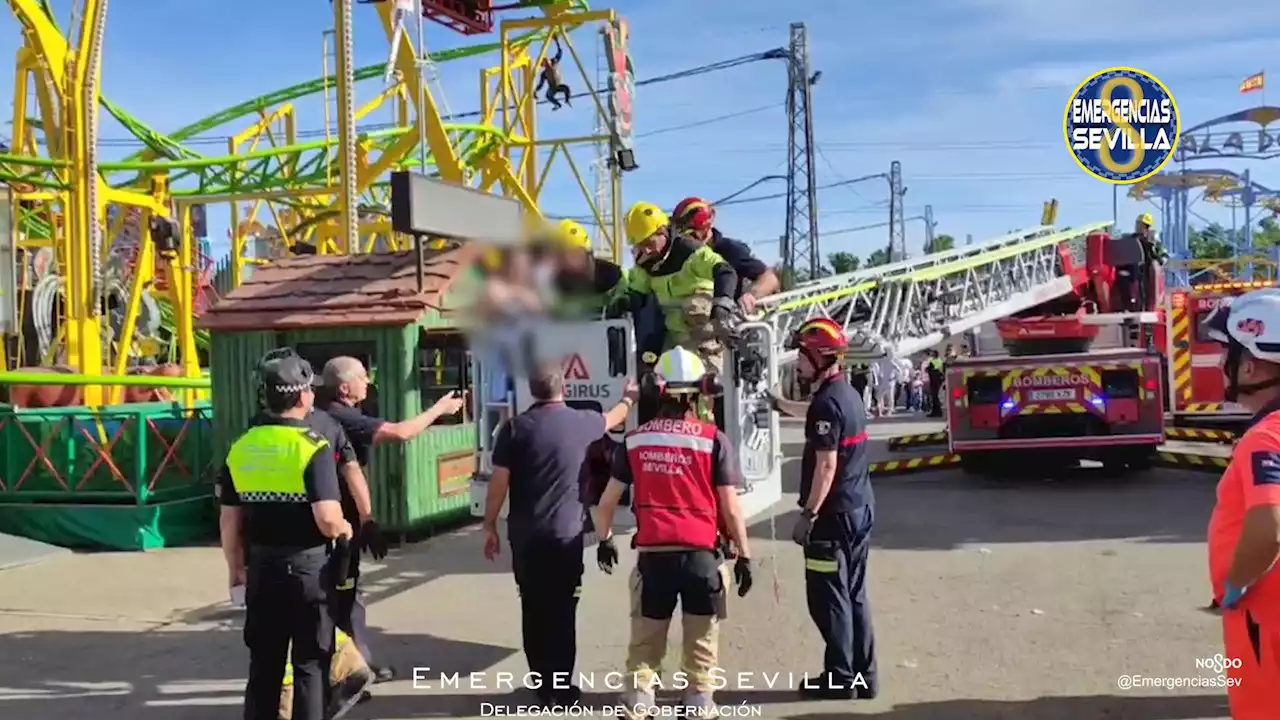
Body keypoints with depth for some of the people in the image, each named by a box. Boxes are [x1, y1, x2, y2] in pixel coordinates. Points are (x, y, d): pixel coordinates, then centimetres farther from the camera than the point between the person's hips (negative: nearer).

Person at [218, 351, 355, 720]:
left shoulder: (240, 448, 2)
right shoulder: (313, 446, -15)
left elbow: (229, 520, 6)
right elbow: (328, 520, -23)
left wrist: (236, 566, 19)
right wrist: (345, 529, -1)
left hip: (261, 568, 5)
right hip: (308, 567, -5)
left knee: (264, 663, 16)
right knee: (310, 663, 7)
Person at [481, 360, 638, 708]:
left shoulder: (515, 427, -2)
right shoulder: (581, 421, 1)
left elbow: (499, 482, -4)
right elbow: (611, 419, 24)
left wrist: (490, 526, 6)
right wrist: (628, 398, 44)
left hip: (525, 535, 1)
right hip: (566, 533, -1)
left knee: (533, 609, 10)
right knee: (562, 611, 2)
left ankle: (542, 682, 18)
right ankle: (560, 687, 4)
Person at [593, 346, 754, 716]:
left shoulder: (634, 440, 4)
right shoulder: (713, 440, -5)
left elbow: (608, 501, 10)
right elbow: (730, 507, -5)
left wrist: (604, 539, 26)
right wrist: (744, 555, 5)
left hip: (652, 553, 2)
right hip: (700, 552, -2)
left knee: (645, 637, 16)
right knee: (701, 639, 11)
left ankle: (637, 700, 17)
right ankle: (699, 703, 15)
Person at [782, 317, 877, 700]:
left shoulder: (826, 402, -19)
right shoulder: (849, 394, 10)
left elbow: (826, 465, -22)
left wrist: (807, 514, -19)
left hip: (834, 514, -10)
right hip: (860, 509, 10)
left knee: (828, 599, -1)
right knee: (854, 595, 14)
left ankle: (840, 679, 5)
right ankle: (863, 676, 20)